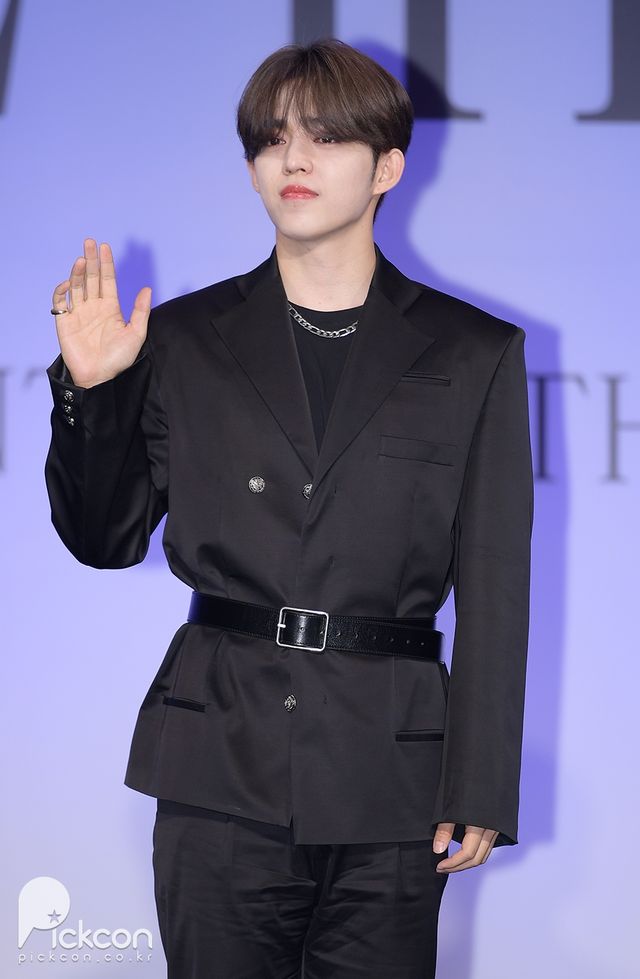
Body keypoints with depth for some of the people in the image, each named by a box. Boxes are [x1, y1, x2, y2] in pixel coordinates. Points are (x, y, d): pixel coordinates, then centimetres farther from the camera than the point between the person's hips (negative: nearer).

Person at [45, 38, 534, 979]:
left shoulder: (474, 354, 6)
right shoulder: (185, 340, 9)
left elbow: (493, 589, 4)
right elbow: (106, 540, 13)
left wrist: (481, 788, -1)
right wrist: (90, 392, -2)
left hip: (390, 774, -1)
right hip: (221, 764, 1)